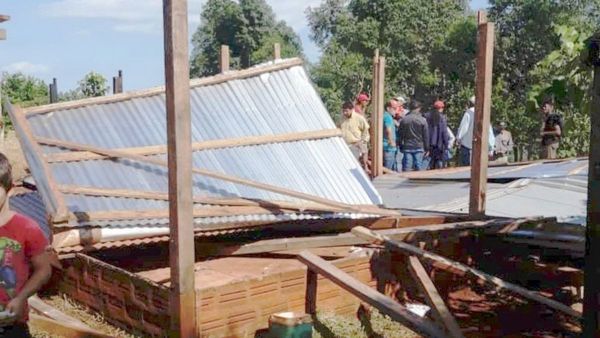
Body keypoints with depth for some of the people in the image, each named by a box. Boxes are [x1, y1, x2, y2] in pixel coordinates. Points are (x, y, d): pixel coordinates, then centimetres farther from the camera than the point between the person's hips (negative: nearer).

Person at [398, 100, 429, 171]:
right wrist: (426, 149, 6)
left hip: (407, 147, 1)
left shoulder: (404, 120, 1)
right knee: (418, 167, 3)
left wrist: (401, 147, 14)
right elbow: (426, 136, -1)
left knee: (406, 168, 2)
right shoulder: (422, 120, -5)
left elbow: (401, 135, 5)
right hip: (419, 147, -1)